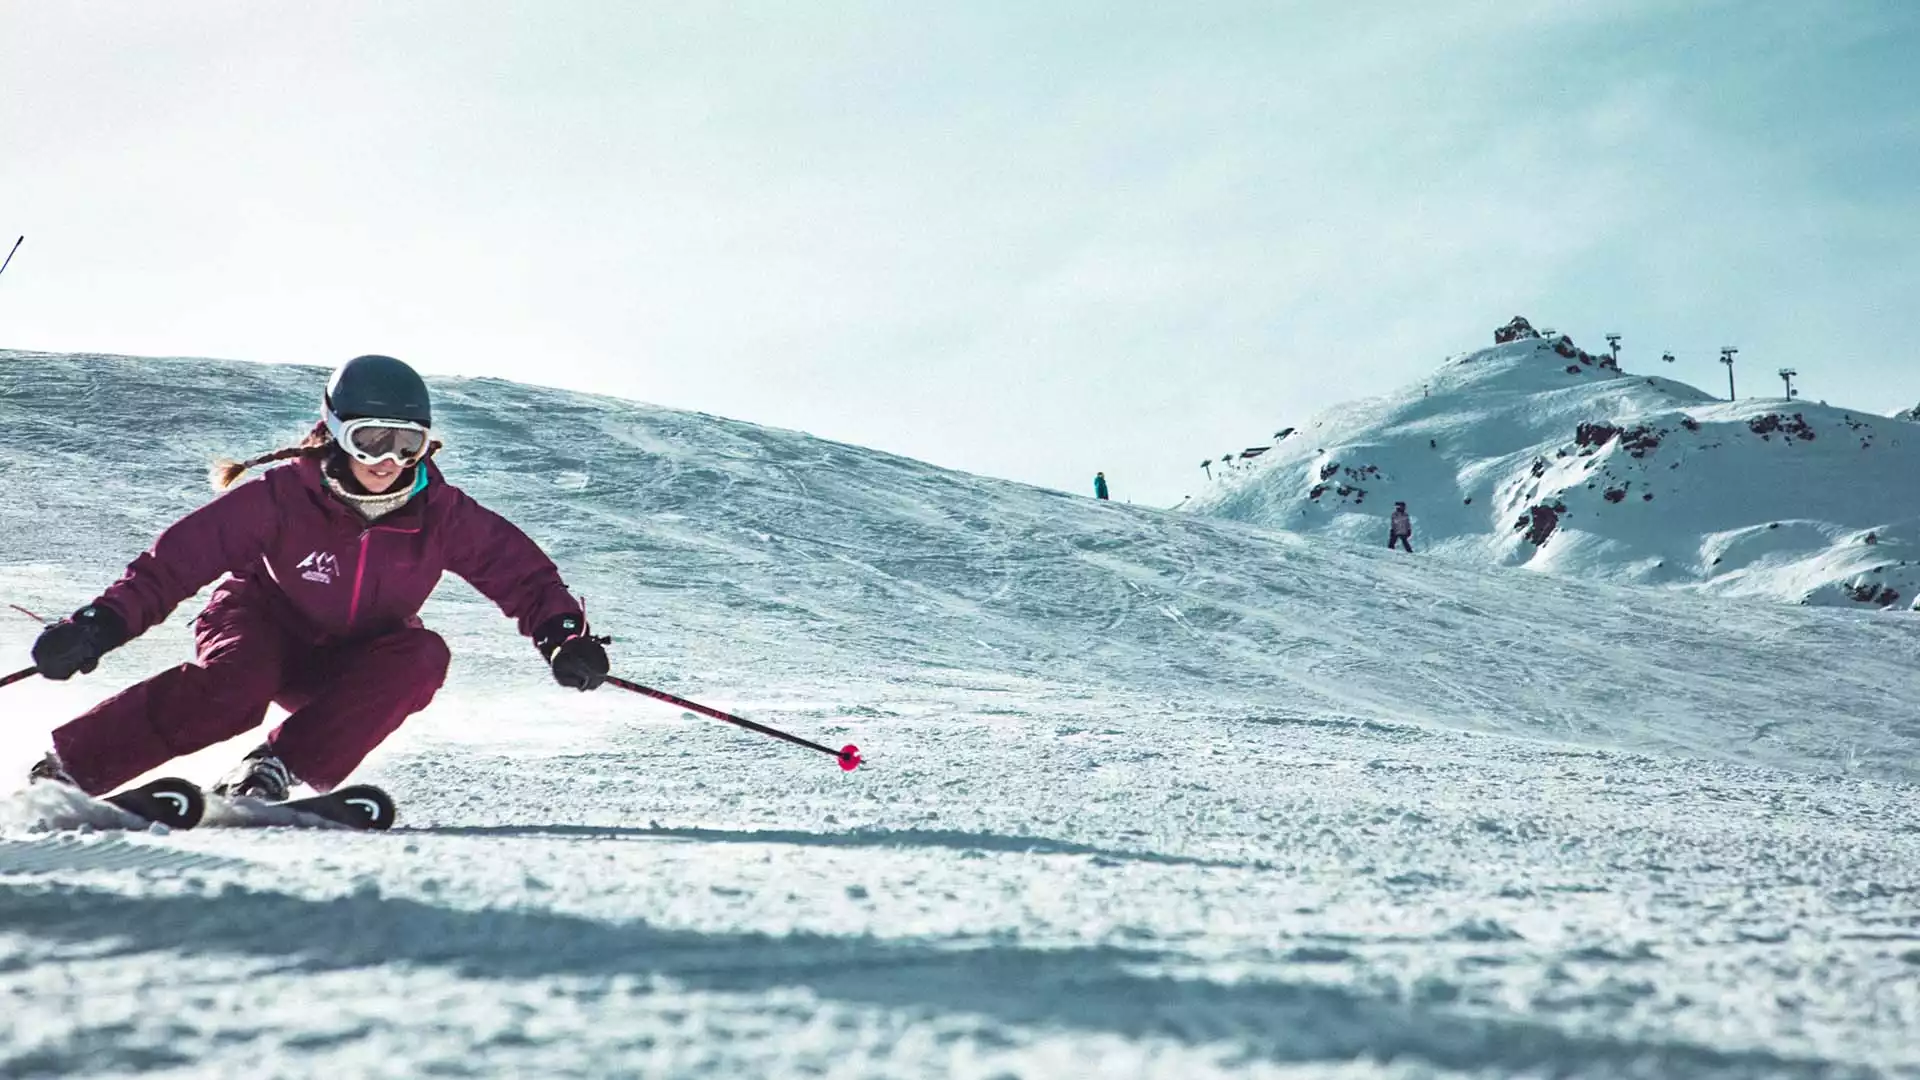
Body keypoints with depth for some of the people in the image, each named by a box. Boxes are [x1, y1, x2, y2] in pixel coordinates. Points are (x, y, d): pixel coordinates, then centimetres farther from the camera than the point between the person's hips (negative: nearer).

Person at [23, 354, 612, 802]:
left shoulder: (439, 512, -18)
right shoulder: (284, 494, -23)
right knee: (234, 690, -35)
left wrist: (564, 633, -30)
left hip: (353, 665, 2)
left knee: (422, 657, -30)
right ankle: (61, 771, -19)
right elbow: (182, 554, -25)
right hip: (266, 630, -2)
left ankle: (275, 770, -26)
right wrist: (104, 623, -36)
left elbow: (520, 569, -13)